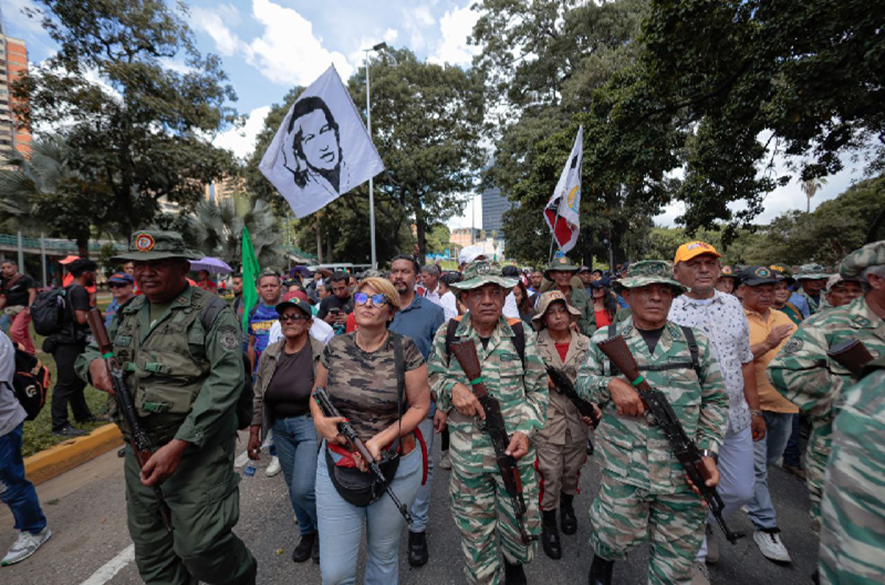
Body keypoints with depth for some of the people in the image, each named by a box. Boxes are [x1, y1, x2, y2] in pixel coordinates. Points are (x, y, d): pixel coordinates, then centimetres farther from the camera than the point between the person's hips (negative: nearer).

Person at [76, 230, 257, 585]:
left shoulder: (210, 312, -11)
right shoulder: (129, 313, 11)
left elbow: (227, 380, -19)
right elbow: (89, 350, 22)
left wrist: (179, 445, -22)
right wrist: (93, 363, -5)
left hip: (198, 447, -6)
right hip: (140, 447, 7)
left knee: (198, 545, -3)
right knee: (151, 552, 19)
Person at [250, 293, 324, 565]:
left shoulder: (323, 353, -15)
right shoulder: (269, 354, 2)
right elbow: (259, 395, 9)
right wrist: (254, 432, 10)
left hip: (311, 425, -5)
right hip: (280, 427, 6)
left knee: (303, 489, -7)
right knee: (293, 488, 17)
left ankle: (323, 529, 26)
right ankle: (307, 533, 43)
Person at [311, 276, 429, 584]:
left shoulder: (405, 350, -13)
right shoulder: (334, 348, -4)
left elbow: (419, 406, -9)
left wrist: (379, 441, -19)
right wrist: (319, 420, -12)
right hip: (337, 462, 2)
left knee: (384, 555, 22)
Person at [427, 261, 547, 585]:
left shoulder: (521, 335, -6)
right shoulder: (447, 335, -5)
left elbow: (538, 390, 0)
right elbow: (433, 375, 7)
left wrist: (526, 430, -13)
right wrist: (452, 388, -15)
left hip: (515, 449, 0)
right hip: (467, 453, 0)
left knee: (521, 522, 18)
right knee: (475, 529, 17)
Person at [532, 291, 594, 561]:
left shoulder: (585, 343, 1)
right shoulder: (533, 343, -6)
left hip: (578, 417, 3)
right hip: (546, 418, -3)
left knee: (573, 468, 20)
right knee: (549, 473, 4)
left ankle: (567, 506, 49)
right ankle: (548, 524, 27)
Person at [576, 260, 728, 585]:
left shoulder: (696, 341, 3)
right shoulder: (605, 338, -1)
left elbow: (714, 400, 6)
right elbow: (582, 382, 2)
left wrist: (708, 452, -4)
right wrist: (611, 383, -18)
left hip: (684, 473, 2)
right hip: (623, 469, -1)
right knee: (617, 538, 16)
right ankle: (602, 558, 49)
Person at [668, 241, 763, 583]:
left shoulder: (733, 304, 5)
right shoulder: (667, 311, -12)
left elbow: (745, 361, 12)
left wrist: (754, 409, 14)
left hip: (735, 416, 5)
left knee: (741, 490, 17)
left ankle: (706, 525, 47)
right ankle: (695, 558, 33)